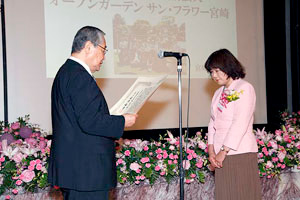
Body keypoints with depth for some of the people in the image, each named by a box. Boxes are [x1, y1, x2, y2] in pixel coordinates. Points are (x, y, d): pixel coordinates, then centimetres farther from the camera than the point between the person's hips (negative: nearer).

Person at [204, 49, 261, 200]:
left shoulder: (244, 88, -4)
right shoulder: (219, 92, 18)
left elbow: (240, 123, -13)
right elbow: (213, 122, 14)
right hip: (221, 154, 6)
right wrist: (211, 151, 1)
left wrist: (223, 151, -15)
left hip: (240, 153, -6)